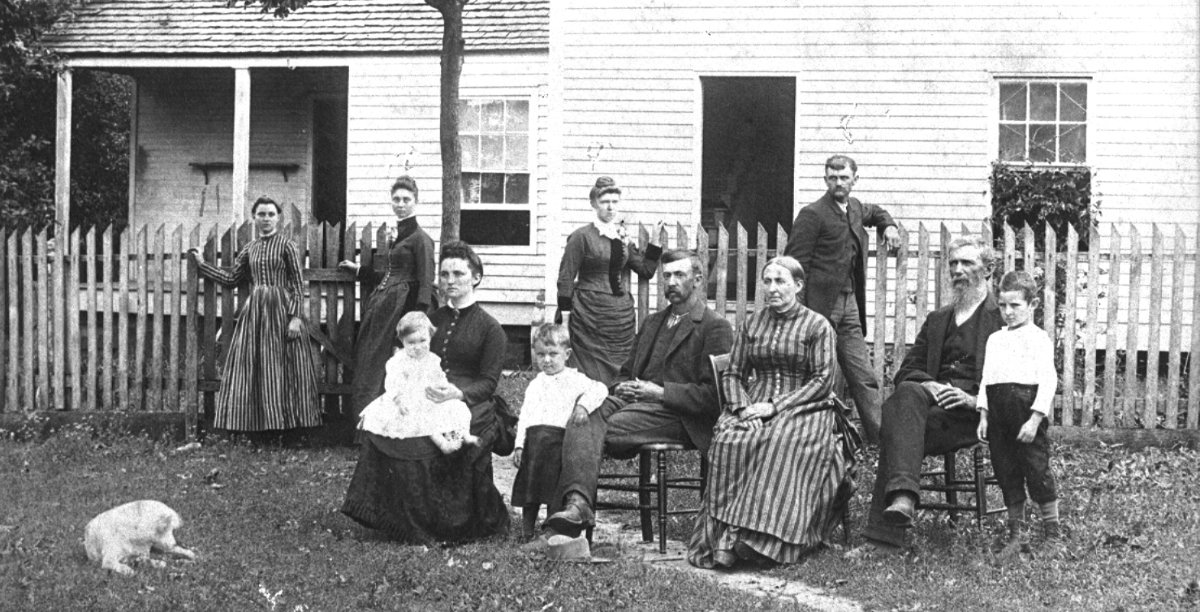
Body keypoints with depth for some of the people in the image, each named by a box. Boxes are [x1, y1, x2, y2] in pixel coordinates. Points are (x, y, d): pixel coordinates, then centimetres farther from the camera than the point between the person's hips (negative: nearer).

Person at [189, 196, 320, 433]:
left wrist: (295, 317, -13)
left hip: (280, 310, -5)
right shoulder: (250, 249, 12)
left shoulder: (286, 246, -2)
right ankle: (256, 423, 6)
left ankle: (284, 421, 3)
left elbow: (297, 285, -5)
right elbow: (231, 278, 17)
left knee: (279, 367, -3)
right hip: (254, 310, 5)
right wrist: (202, 264, 16)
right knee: (250, 367, 2)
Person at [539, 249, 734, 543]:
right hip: (632, 399, 6)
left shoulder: (715, 328, 3)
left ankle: (576, 506, -33)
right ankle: (576, 502, -44)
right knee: (581, 421, -27)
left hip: (675, 415, -6)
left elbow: (714, 395, -6)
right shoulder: (653, 322, 28)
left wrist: (659, 392, -12)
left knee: (599, 428, -31)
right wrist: (622, 387, 4)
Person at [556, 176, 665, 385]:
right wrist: (565, 317, -9)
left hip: (622, 316, 6)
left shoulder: (623, 237, 11)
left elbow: (646, 270, 15)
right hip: (590, 317, -5)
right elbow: (566, 278, -5)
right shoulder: (582, 236, -5)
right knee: (594, 378, -6)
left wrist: (655, 241, 5)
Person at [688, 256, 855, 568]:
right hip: (753, 405, 3)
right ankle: (723, 538, -38)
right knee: (730, 441, -31)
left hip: (803, 408, -3)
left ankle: (759, 539, -43)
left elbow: (822, 381, -3)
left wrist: (776, 405, -14)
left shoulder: (817, 326, 6)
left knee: (782, 443, -37)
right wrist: (742, 407, -6)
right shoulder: (752, 324, 19)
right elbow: (732, 373, 16)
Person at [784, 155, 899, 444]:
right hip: (820, 304, -7)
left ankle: (882, 437, 5)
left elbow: (875, 212, 41)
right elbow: (795, 265, -12)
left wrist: (888, 225, 20)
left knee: (863, 377, 5)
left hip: (849, 303, 7)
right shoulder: (812, 214, -8)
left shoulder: (855, 208, 14)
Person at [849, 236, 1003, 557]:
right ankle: (902, 497, -42)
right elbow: (907, 371, 20)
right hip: (935, 398, 5)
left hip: (974, 411, -5)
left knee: (897, 422, -30)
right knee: (906, 395, -31)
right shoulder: (936, 319, 28)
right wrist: (927, 385, -4)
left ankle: (885, 533, -38)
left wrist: (976, 398, -14)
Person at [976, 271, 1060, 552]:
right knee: (1006, 472, 10)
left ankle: (1052, 532, 10)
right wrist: (983, 415, 11)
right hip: (998, 410, 6)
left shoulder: (1038, 338, -3)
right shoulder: (995, 339, 18)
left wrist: (1035, 419, -16)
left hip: (1027, 409, -6)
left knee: (1037, 471, -2)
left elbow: (1048, 380, -10)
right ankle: (1015, 532, 20)